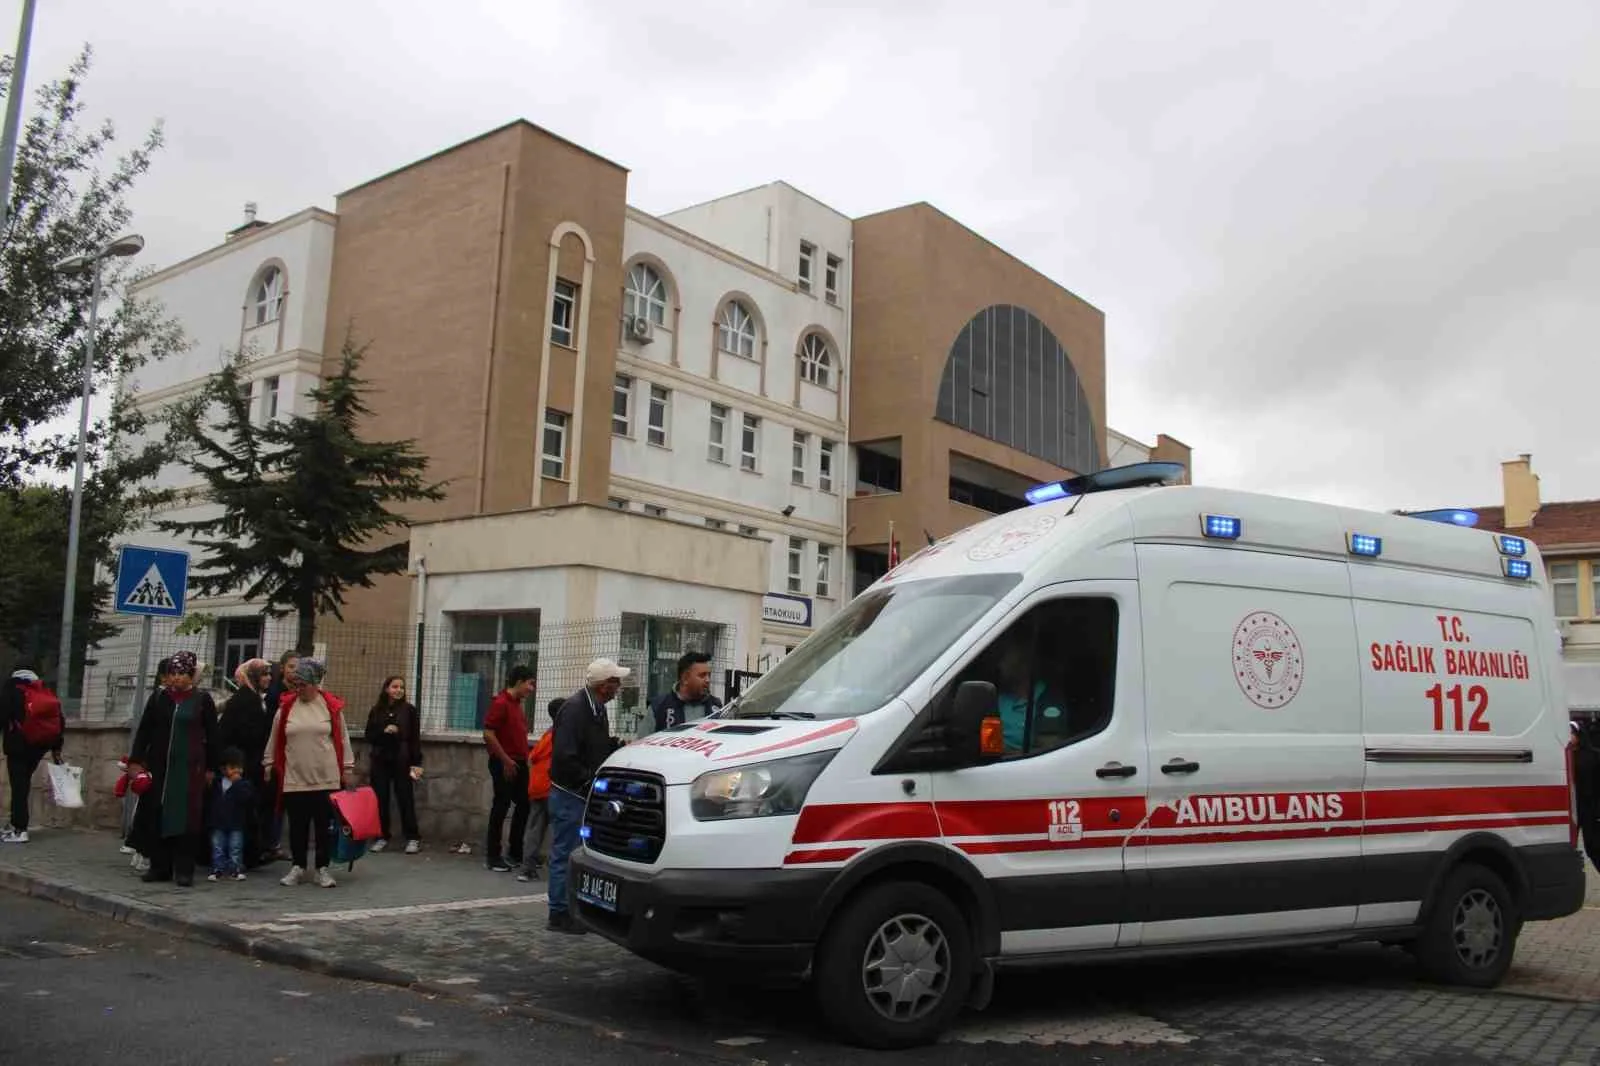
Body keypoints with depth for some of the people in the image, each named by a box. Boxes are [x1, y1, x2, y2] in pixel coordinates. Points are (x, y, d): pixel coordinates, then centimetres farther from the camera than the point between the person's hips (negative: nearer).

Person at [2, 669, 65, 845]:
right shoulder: (47, 695, 17)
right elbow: (60, 723, 13)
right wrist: (56, 749, 16)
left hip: (19, 744, -5)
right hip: (41, 745, 5)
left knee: (18, 786, -4)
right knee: (23, 783, 18)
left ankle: (20, 831, -8)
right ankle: (16, 824, 20)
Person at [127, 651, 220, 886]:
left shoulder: (202, 699, 1)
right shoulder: (159, 698, 7)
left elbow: (211, 736, 3)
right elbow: (143, 730, 9)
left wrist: (211, 768, 1)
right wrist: (136, 760, 0)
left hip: (189, 767, -3)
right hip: (158, 765, 3)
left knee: (186, 817, -3)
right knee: (156, 816, 4)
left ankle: (184, 869, 2)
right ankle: (159, 867, 14)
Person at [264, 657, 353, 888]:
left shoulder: (331, 706, -1)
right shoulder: (285, 706, 2)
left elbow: (342, 739, 4)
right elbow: (275, 739, 12)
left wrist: (346, 769, 5)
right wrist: (269, 766, 15)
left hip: (326, 778, -1)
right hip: (293, 778, 1)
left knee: (324, 825, 4)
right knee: (297, 826, 8)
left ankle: (323, 869, 14)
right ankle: (297, 868, 22)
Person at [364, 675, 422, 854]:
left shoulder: (409, 710, 1)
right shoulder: (376, 711, 7)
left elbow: (415, 738, -1)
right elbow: (369, 735, 7)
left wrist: (416, 763, -6)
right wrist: (384, 731, -13)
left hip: (402, 761, -2)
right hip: (380, 761, 2)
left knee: (406, 799, -2)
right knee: (380, 799, 4)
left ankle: (413, 838, 3)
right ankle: (382, 836, 15)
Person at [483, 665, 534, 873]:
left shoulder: (518, 705, 14)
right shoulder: (500, 703, -14)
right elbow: (488, 735, -20)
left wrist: (524, 758, 16)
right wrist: (506, 760, -19)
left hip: (519, 764, 9)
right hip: (504, 764, -9)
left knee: (523, 805, 11)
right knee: (501, 807, -2)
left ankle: (516, 853, 20)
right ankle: (493, 856, 7)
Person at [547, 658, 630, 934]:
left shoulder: (596, 708, 12)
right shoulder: (575, 709, -19)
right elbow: (564, 757, -24)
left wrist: (617, 745, 4)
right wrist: (590, 780, -19)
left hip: (585, 795, 10)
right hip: (569, 794, -10)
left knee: (572, 852, 15)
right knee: (565, 854, -2)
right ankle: (559, 914, 6)